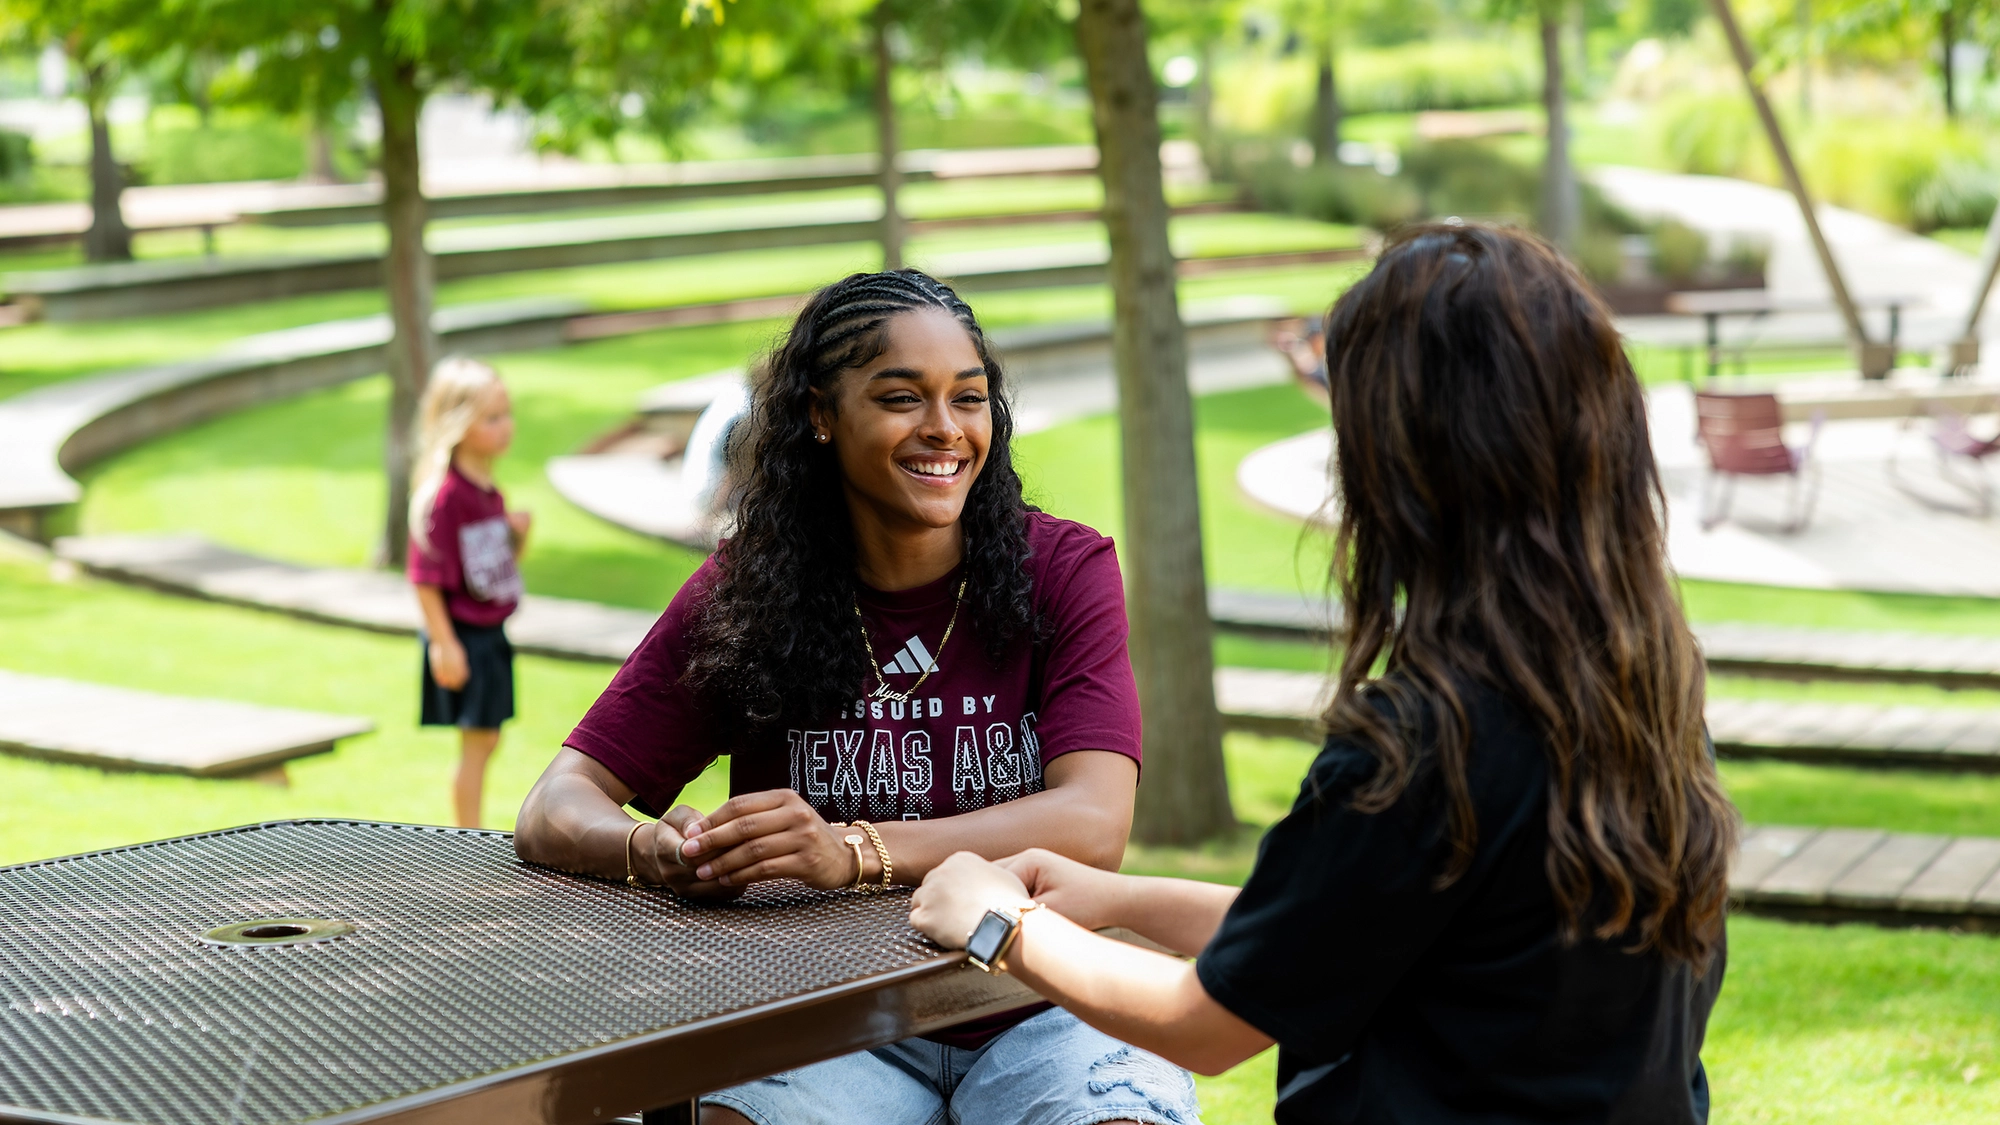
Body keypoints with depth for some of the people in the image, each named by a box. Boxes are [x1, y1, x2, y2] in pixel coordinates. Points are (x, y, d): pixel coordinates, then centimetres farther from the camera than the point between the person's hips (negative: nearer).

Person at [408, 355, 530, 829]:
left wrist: (518, 533, -1)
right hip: (464, 635, -9)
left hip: (491, 634, 9)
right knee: (477, 743, -4)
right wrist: (443, 644, -22)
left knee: (485, 742, 15)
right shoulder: (444, 493, -19)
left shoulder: (489, 490, 8)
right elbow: (426, 576, -20)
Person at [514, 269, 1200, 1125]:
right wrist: (656, 851, -25)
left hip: (1039, 1001, 0)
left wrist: (854, 852, -31)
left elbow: (1093, 826, -15)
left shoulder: (1065, 570, -1)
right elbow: (556, 809, 0)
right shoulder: (741, 595, 3)